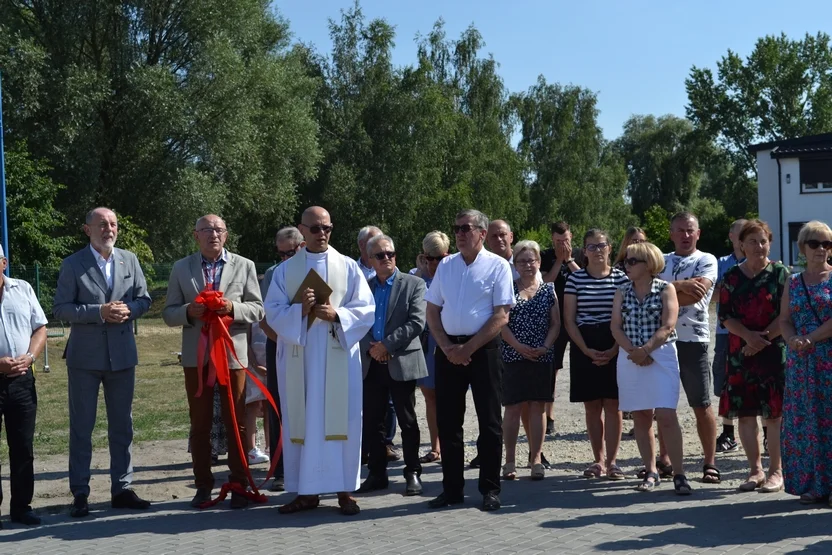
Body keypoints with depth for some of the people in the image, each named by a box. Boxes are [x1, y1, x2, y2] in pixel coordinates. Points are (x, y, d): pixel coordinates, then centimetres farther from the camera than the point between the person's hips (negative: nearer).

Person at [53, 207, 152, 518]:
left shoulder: (129, 260, 7)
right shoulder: (73, 264, -4)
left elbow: (144, 299, 9)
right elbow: (60, 309, -8)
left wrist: (127, 310, -12)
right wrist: (99, 312, -19)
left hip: (122, 355, 4)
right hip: (85, 357, -3)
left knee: (122, 425, 10)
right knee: (81, 427, 3)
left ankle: (122, 489, 20)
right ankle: (80, 494, 12)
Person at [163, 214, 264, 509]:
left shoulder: (244, 266, 6)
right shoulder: (181, 268, 8)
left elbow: (257, 309, 4)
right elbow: (169, 313, 5)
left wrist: (233, 308, -15)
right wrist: (189, 311, -15)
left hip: (232, 353, -1)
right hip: (196, 356, 1)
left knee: (236, 423, 3)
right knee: (199, 424, 6)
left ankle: (238, 485, 11)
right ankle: (203, 485, 16)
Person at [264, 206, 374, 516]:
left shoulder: (348, 267, 6)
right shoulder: (285, 270, 9)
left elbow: (366, 309, 1)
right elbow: (272, 312, 2)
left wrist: (337, 314, -16)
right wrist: (300, 310, -16)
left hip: (339, 356, -1)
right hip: (298, 357, 1)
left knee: (341, 420, -1)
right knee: (301, 422, 3)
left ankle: (345, 490, 6)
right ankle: (306, 491, 11)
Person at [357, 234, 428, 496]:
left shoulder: (414, 284, 0)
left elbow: (416, 323, -11)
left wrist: (386, 345, -15)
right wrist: (370, 348, -11)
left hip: (401, 362, -4)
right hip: (371, 364, 4)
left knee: (407, 422, 3)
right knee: (372, 422, 8)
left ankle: (413, 473, 13)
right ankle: (377, 474, 19)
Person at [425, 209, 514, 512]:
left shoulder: (497, 266, -3)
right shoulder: (445, 265, 10)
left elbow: (501, 316, -9)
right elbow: (432, 311, 10)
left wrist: (469, 348, -14)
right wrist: (447, 347, -5)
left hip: (483, 348, -4)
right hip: (448, 350, 4)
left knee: (489, 421, 2)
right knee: (447, 420, 7)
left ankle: (490, 489, 12)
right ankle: (452, 488, 17)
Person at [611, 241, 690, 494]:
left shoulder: (665, 289, -1)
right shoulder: (622, 293, 10)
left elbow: (668, 326, -10)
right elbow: (615, 326, 1)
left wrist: (646, 350, -18)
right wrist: (632, 351, -13)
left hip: (661, 357, -4)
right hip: (630, 358, 4)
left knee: (666, 416, -11)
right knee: (641, 418, 7)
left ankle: (679, 474, -5)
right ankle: (651, 472, 16)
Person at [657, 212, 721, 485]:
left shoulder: (706, 261, 1)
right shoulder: (661, 262, 13)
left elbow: (696, 294, -14)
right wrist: (680, 285, -16)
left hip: (693, 340, -4)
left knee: (702, 405, -1)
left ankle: (710, 463, 7)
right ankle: (665, 459, 20)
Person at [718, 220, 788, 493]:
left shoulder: (780, 274, 0)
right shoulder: (731, 277, 7)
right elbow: (725, 317, 2)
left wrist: (764, 338, -14)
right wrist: (749, 336, -14)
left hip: (774, 352, -3)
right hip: (740, 353, 3)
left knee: (774, 413, -2)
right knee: (744, 413, 5)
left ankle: (776, 471, 8)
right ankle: (755, 470, 16)